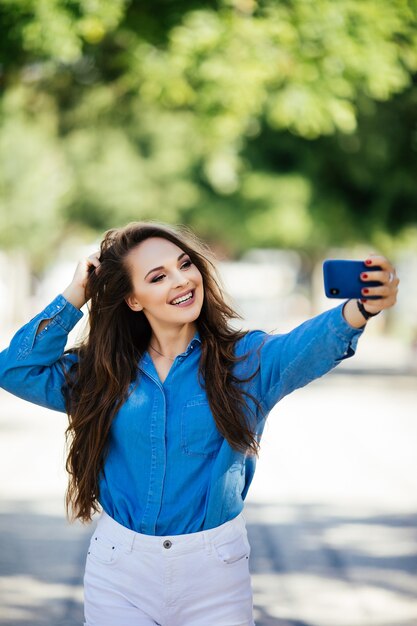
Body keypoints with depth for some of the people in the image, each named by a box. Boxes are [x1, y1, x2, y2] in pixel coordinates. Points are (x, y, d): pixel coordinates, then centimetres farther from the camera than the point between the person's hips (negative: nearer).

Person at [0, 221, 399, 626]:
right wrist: (74, 297, -2)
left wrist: (359, 309, -48)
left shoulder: (246, 360, -5)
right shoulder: (104, 374, 4)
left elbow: (306, 347, -26)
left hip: (214, 575, -1)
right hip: (119, 569, 2)